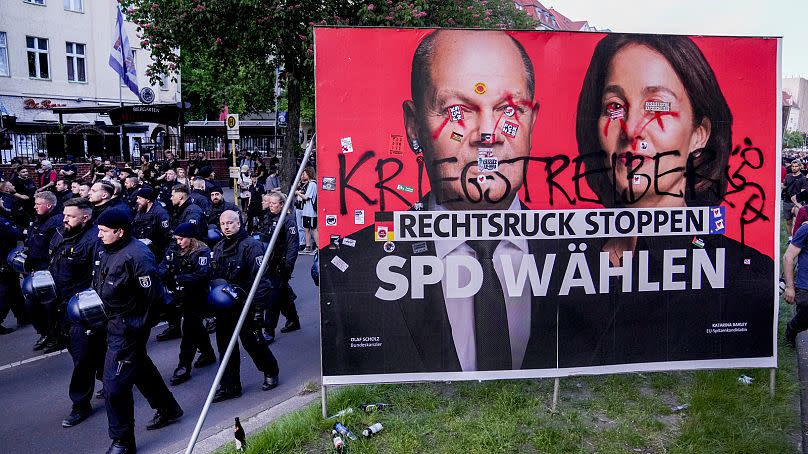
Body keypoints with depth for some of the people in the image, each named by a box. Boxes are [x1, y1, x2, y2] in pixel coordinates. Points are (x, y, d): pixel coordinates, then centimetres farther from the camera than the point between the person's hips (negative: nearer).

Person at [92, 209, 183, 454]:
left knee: (114, 384, -6)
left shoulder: (137, 255, -23)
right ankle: (168, 409, 44)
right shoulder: (103, 249, 3)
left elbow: (153, 294, -20)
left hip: (129, 327, -9)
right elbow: (98, 282, 20)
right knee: (141, 367, 24)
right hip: (112, 321, 9)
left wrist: (140, 325, -14)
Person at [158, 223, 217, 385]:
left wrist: (177, 277, -24)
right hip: (180, 297, 7)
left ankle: (184, 367, -2)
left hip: (196, 297, -7)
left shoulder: (202, 252, -13)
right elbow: (162, 269, -2)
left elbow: (201, 276, -23)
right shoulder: (174, 251, 6)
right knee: (196, 326, 20)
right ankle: (208, 354, 38)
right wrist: (163, 273, -26)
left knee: (189, 329, -7)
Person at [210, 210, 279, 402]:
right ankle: (229, 386, 22)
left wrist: (258, 308, -22)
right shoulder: (218, 248, 10)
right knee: (225, 347, 11)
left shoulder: (251, 246, -14)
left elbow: (260, 279, -18)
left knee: (253, 342, 6)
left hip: (244, 307, -7)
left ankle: (271, 372, 30)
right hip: (223, 308, 7)